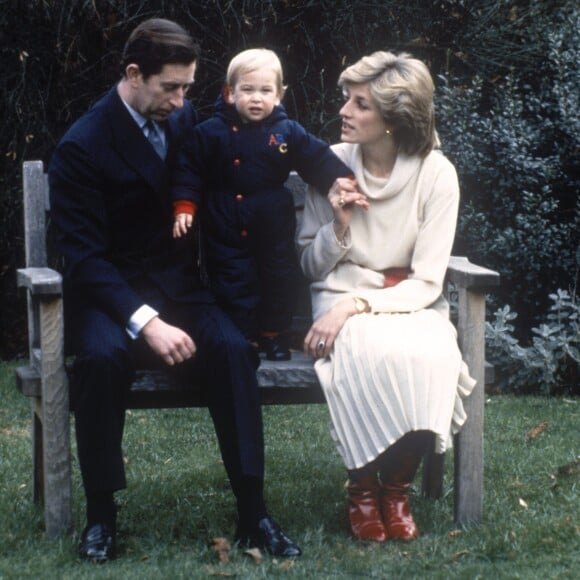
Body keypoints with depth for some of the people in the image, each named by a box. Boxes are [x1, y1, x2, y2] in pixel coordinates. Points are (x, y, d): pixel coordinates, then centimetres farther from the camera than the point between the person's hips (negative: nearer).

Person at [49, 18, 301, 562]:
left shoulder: (184, 119, 4)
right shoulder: (81, 147, -12)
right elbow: (84, 255, -17)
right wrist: (144, 320, -31)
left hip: (177, 285, 4)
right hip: (109, 292, -4)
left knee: (232, 348, -27)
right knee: (101, 356, -36)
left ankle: (252, 513, -22)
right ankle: (100, 512, -19)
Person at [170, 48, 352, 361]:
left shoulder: (289, 133, -4)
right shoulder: (210, 133, -8)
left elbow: (319, 160, -3)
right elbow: (189, 172, -4)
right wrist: (184, 208, -13)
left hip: (275, 230, 2)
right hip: (227, 232, -2)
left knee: (279, 282, 13)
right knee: (234, 287, 1)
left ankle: (272, 333, 31)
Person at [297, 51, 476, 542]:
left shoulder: (435, 174, -10)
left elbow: (426, 282, -10)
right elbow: (311, 267, 4)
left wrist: (359, 303, -23)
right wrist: (339, 225, -16)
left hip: (407, 301, 0)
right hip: (342, 299, 0)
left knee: (431, 354, -35)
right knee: (374, 351, -35)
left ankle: (397, 485, -11)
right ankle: (363, 484, -13)